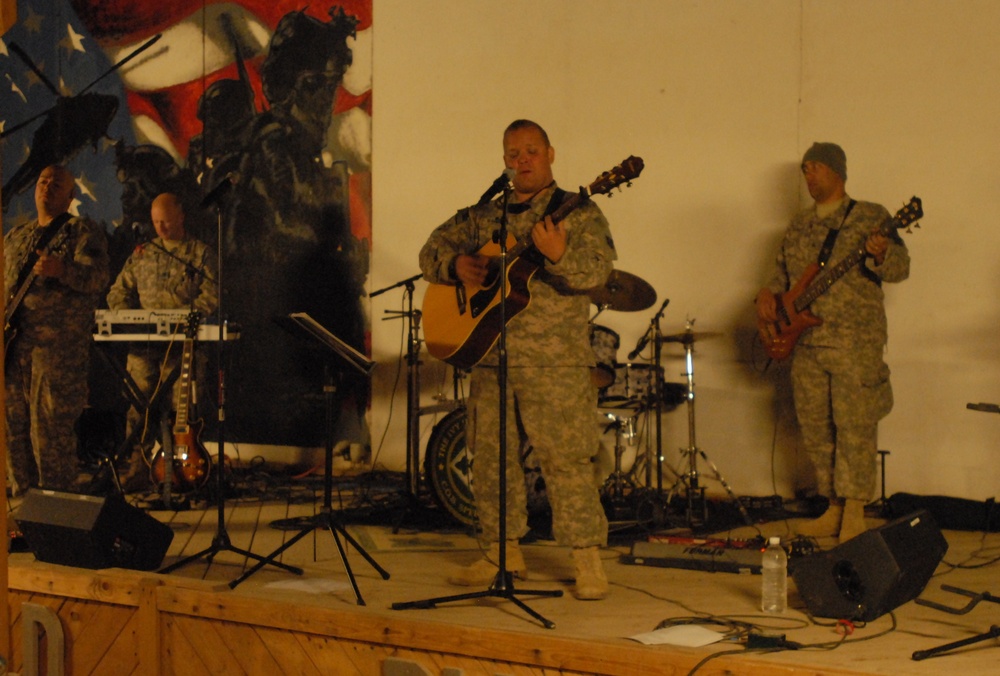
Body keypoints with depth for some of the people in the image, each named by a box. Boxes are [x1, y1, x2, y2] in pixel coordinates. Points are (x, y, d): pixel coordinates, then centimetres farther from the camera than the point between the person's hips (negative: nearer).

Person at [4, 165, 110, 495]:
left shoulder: (83, 233, 2)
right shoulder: (15, 236, 22)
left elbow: (97, 277, -12)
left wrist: (61, 270, -31)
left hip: (59, 343, -6)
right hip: (13, 343, 6)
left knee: (51, 429, -9)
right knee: (14, 424, 7)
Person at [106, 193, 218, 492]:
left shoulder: (200, 253, 6)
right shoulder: (142, 254, 18)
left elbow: (211, 296, -4)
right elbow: (118, 293, 18)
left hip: (183, 343, -3)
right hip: (142, 343, 3)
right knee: (139, 406, 0)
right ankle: (137, 469, 4)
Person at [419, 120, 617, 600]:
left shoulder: (578, 213, 0)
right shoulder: (484, 215, 15)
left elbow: (596, 272, -14)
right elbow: (432, 250, 18)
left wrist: (558, 255, -33)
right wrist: (455, 265, -4)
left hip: (554, 359, -6)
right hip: (489, 353, 6)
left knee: (564, 458, -9)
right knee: (489, 455, 10)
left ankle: (589, 563, -3)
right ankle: (503, 555, 23)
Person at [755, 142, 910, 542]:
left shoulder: (870, 216, -1)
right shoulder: (799, 226, 18)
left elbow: (900, 268, -9)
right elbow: (783, 273, 24)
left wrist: (881, 254, -31)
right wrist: (768, 294, 2)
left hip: (855, 343, -6)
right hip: (807, 343, 7)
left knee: (854, 426, -9)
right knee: (815, 428, 8)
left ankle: (854, 514, -5)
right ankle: (834, 508, 18)